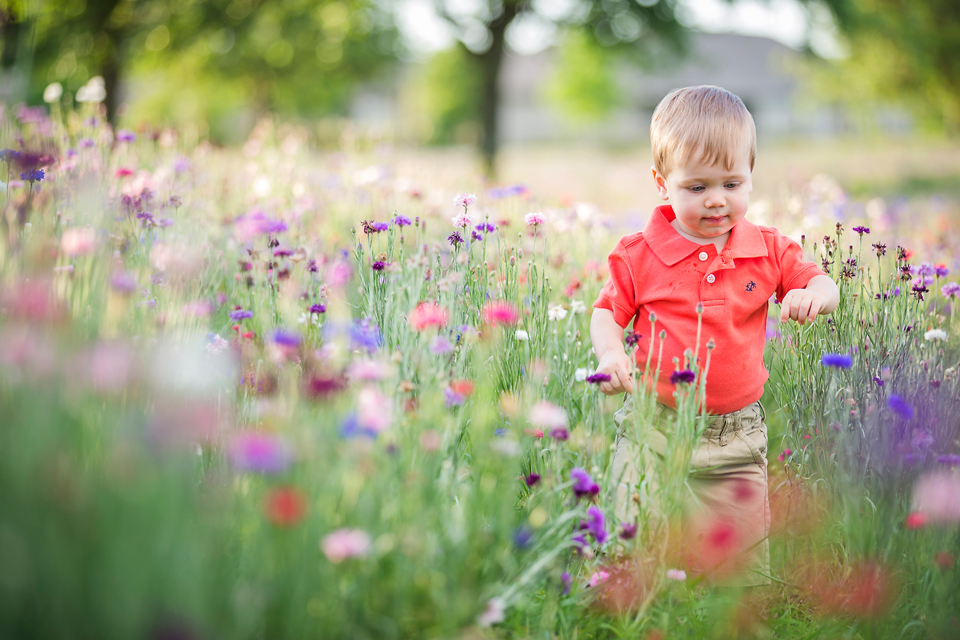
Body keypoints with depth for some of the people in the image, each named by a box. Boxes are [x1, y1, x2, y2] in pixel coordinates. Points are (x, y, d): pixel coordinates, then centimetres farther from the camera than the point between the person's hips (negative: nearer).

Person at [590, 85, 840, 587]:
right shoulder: (638, 255, -5)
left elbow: (823, 287, 8)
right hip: (654, 428, -1)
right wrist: (610, 354, -18)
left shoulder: (769, 251, 0)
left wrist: (812, 295, -17)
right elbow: (608, 313, 4)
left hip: (737, 434, 1)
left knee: (746, 554, 6)